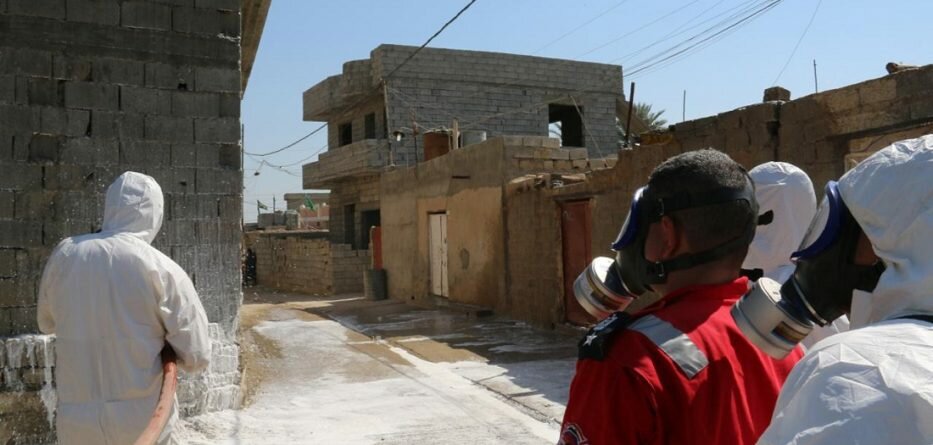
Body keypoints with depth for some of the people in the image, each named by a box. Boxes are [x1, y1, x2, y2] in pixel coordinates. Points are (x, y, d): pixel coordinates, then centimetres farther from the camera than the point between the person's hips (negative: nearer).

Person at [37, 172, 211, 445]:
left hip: (76, 421, 3)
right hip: (143, 422, -3)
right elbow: (196, 358, -9)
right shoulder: (163, 269, -12)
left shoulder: (64, 255, 0)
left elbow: (47, 322, 18)